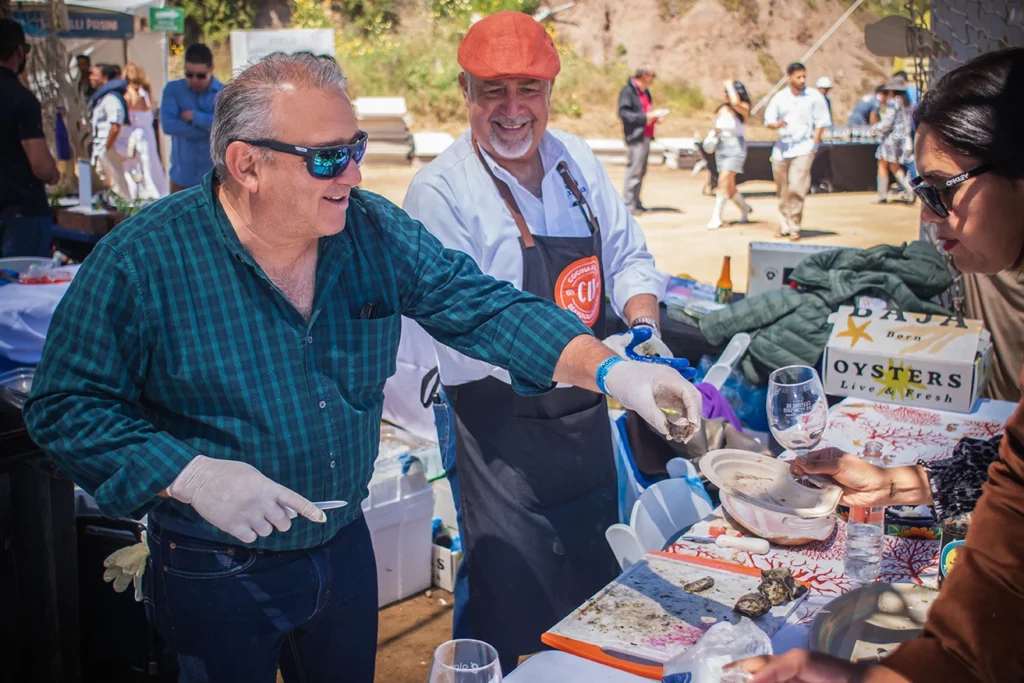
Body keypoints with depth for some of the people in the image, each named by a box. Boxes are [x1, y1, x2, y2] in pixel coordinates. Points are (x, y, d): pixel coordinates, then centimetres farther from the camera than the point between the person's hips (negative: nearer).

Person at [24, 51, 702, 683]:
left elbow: (484, 308, -11)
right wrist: (188, 475, -26)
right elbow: (66, 407, -13)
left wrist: (611, 370, -25)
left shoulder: (377, 231, -7)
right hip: (217, 574, -4)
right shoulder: (143, 260, -18)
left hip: (345, 547, 4)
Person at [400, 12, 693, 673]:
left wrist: (643, 325, -10)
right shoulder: (440, 192, -17)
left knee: (594, 581, 22)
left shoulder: (577, 160, 3)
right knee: (508, 600, 6)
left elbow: (628, 257, 11)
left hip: (588, 418, 6)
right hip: (500, 427, -6)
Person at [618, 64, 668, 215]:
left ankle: (635, 202, 19)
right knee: (634, 171, -10)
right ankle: (628, 204, -6)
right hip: (635, 136, -10)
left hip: (645, 136, 10)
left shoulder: (645, 91, 19)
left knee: (641, 171, 12)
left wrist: (655, 116, 7)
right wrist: (645, 117, -22)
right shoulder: (628, 91, -10)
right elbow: (623, 113, -18)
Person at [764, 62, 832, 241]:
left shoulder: (814, 97, 0)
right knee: (782, 190, 9)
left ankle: (794, 227, -7)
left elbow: (821, 122, 2)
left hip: (803, 147, -3)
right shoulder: (780, 97, 7)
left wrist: (814, 143, -6)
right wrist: (776, 124, -14)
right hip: (782, 146, 4)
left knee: (796, 189, -14)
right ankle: (783, 225, 23)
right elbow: (769, 120, 8)